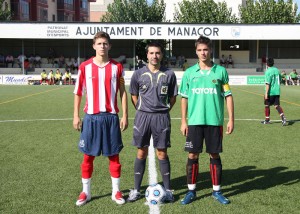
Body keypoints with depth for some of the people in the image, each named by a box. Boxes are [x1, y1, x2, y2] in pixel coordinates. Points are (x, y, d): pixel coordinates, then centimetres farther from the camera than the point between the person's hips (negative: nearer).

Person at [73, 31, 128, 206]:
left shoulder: (117, 67, 2)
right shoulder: (85, 67, 1)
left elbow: (123, 92, 5)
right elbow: (78, 93, 6)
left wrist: (125, 115, -1)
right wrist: (76, 116, 1)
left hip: (111, 116, 0)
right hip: (91, 116, 0)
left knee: (114, 155, 7)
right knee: (88, 155, 6)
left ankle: (116, 191, 19)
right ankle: (86, 192, 20)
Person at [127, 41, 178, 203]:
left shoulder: (169, 74, 1)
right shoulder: (138, 74, 1)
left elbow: (173, 98, 9)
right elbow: (134, 96, 10)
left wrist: (163, 111, 5)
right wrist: (143, 111, 5)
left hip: (162, 117, 0)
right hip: (142, 116, 0)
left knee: (162, 154, 5)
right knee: (141, 153, 7)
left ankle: (167, 190, 16)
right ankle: (136, 190, 17)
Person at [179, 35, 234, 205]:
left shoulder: (221, 71, 1)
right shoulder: (189, 73, 4)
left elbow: (228, 96, 3)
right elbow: (184, 98, 7)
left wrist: (231, 119, -2)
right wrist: (183, 121, 3)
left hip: (215, 121, -1)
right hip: (194, 121, 1)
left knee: (214, 155, 7)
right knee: (193, 156, 4)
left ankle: (217, 191, 20)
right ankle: (191, 191, 17)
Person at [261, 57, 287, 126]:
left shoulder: (268, 72, -13)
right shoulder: (277, 70, 8)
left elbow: (267, 83, -18)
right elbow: (280, 80, 18)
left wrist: (266, 93, -18)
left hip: (270, 92, -6)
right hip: (277, 91, 6)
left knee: (267, 105, 11)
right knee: (277, 105, 4)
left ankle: (267, 120, 21)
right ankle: (283, 117, -17)